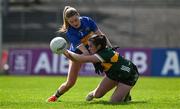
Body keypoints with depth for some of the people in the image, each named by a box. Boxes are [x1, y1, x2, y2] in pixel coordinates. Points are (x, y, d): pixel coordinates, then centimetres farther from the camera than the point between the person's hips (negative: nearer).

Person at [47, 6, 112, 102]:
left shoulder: (87, 21, -22)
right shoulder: (69, 32, -32)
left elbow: (100, 34, -16)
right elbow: (83, 50, -39)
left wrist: (110, 47, -29)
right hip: (77, 53, -3)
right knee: (70, 82, -4)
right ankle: (55, 96, 24)